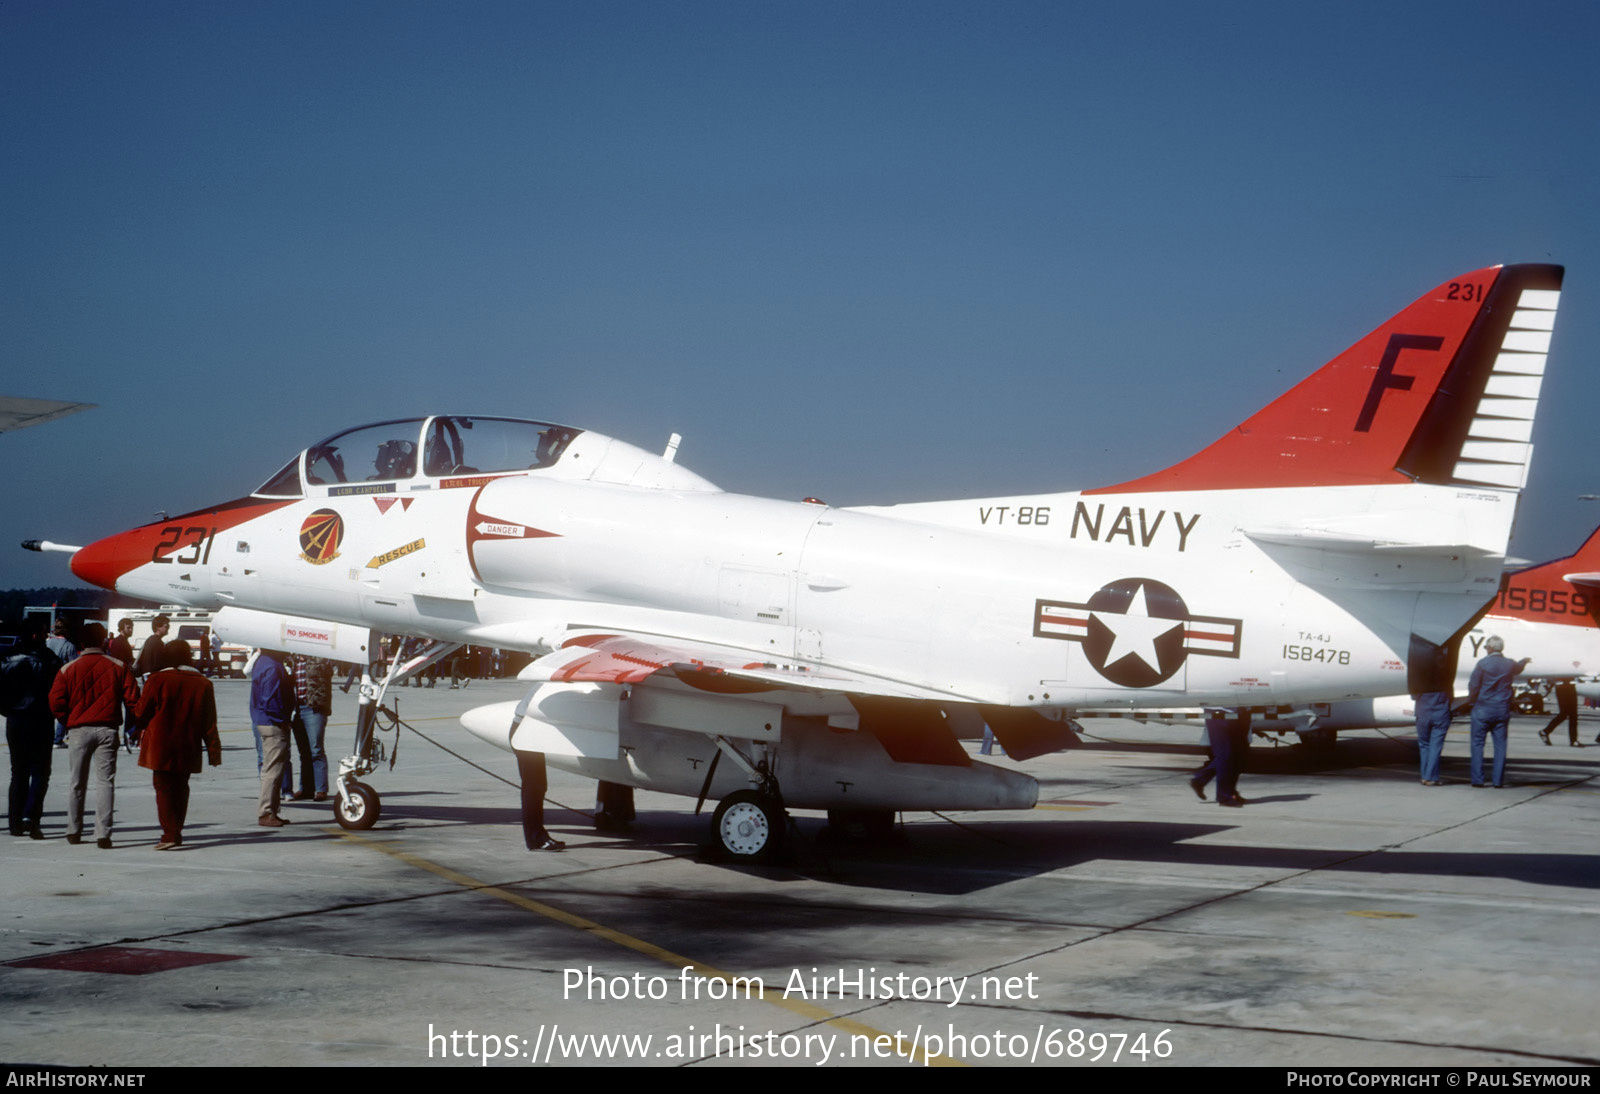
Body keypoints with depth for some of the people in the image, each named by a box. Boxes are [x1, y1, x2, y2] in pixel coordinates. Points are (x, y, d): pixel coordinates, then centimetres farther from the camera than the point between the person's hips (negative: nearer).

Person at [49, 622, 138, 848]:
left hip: (78, 730, 1)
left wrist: (69, 721, 12)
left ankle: (74, 832, 21)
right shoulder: (118, 667, -2)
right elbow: (132, 700, -4)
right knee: (105, 781, -1)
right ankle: (103, 834, -9)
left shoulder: (68, 669, -2)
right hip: (107, 730, -1)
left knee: (77, 783, 13)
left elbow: (56, 702, -4)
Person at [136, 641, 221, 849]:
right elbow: (210, 721, 6)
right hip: (188, 747, 4)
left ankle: (170, 834, -12)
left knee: (163, 787, -2)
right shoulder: (203, 683, 4)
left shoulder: (157, 679, -8)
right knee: (180, 787, 15)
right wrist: (214, 750, 10)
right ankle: (176, 833, 20)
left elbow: (142, 712, -2)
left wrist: (141, 732, 17)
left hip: (161, 745, -4)